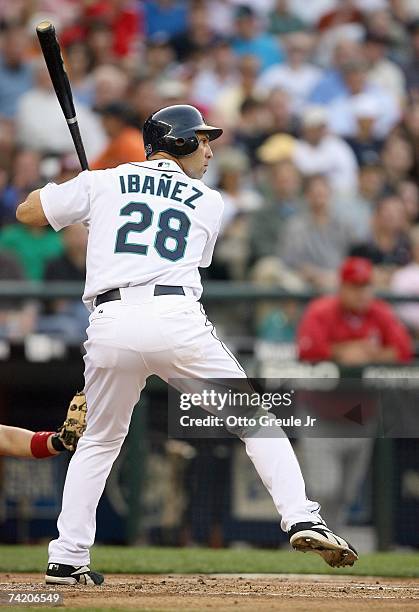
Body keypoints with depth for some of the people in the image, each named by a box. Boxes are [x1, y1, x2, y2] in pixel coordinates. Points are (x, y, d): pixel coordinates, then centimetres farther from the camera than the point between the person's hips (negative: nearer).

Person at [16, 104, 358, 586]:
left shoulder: (103, 183, 18)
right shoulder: (209, 203, 19)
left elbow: (26, 212, 22)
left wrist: (82, 195, 41)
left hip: (109, 324, 2)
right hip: (176, 318, -2)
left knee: (99, 442, 20)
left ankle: (66, 560, 13)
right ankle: (302, 519, -6)